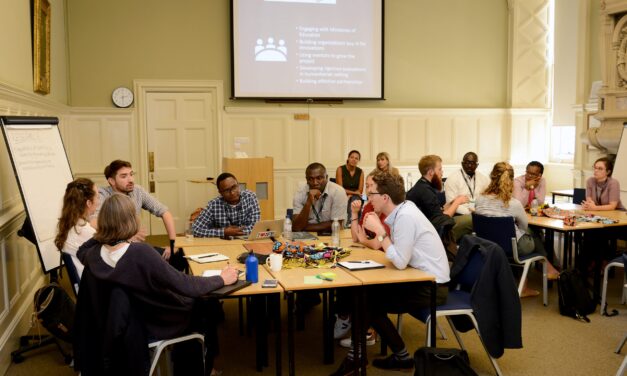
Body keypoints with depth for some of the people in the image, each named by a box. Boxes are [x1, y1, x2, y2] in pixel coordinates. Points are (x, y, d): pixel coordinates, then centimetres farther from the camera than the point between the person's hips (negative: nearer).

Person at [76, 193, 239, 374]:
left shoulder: (93, 254, -16)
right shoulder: (140, 253, -37)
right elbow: (185, 285, -30)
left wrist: (100, 233, 0)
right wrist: (221, 279, -17)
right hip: (156, 327, -7)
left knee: (190, 301, 28)